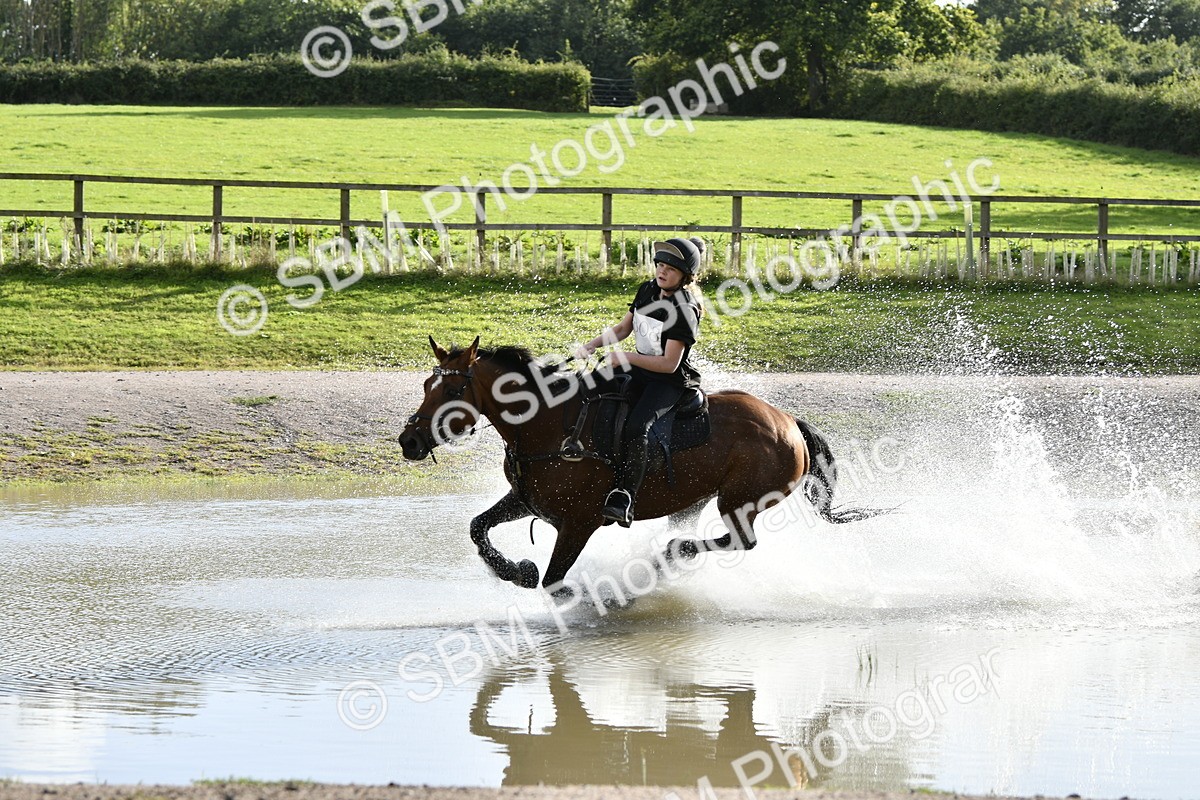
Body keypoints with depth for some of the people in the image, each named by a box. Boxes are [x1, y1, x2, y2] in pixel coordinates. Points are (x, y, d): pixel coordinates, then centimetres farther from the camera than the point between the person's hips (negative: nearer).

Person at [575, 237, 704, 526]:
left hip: (671, 381, -9)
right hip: (641, 371, 9)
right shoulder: (648, 290, 5)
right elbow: (624, 328, 16)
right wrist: (592, 345, 0)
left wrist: (626, 358, -25)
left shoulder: (684, 311, -20)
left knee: (636, 426, -32)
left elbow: (669, 363, -23)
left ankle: (624, 499, -37)